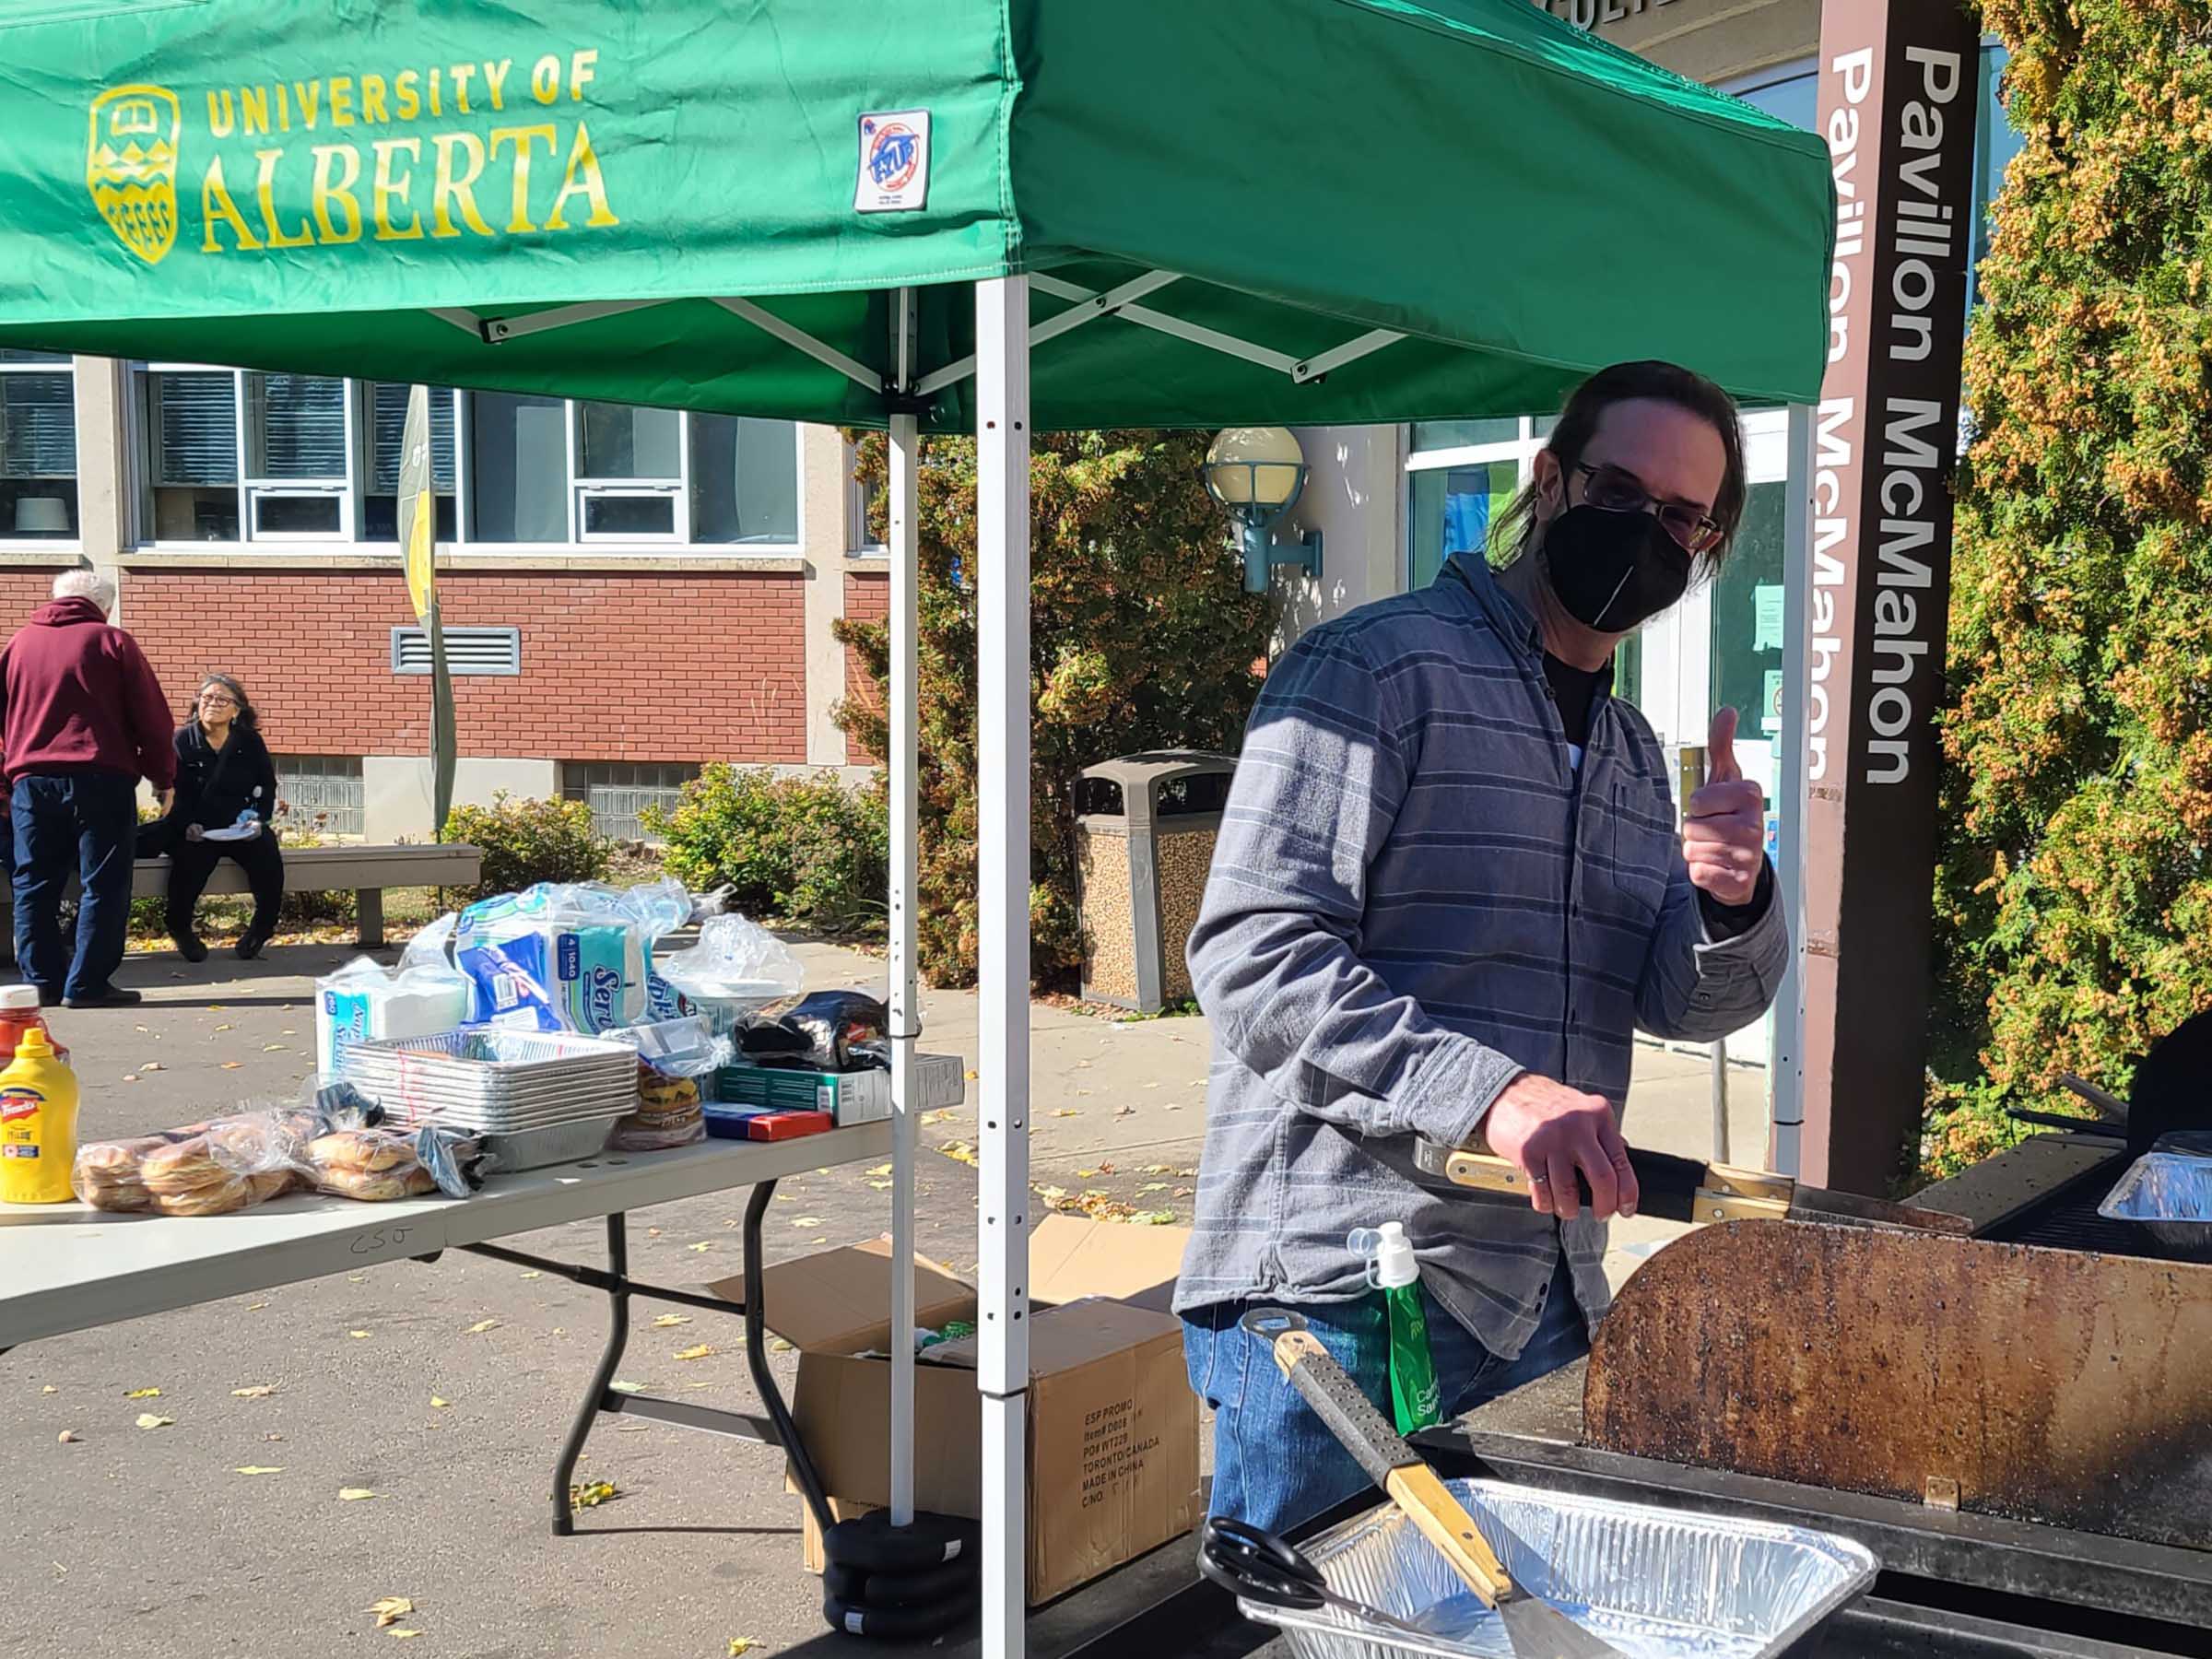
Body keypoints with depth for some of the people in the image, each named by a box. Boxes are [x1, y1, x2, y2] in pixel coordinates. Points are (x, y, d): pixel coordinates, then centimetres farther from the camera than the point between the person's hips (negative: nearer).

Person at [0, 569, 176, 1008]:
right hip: (100, 779, -4)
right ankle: (87, 984, -4)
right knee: (103, 885, 0)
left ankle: (43, 981, 10)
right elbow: (152, 716, 0)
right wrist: (162, 776, 9)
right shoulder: (111, 641, 1)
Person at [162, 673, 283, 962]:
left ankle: (262, 926, -4)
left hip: (242, 828, 2)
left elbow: (267, 788, 10)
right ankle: (180, 929, -5)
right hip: (195, 830, -1)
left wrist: (258, 820, -9)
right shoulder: (182, 741, 3)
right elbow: (172, 794, -1)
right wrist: (188, 826, -19)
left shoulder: (250, 742, 8)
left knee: (267, 851, -29)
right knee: (190, 858, -33)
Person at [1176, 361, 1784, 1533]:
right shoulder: (1376, 669, -8)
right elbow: (1254, 956, -18)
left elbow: (1686, 1001, 12)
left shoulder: (1629, 751, 19)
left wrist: (1734, 902, -11)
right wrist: (1487, 1094, -29)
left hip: (1541, 1309, 8)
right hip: (1343, 1298, -7)